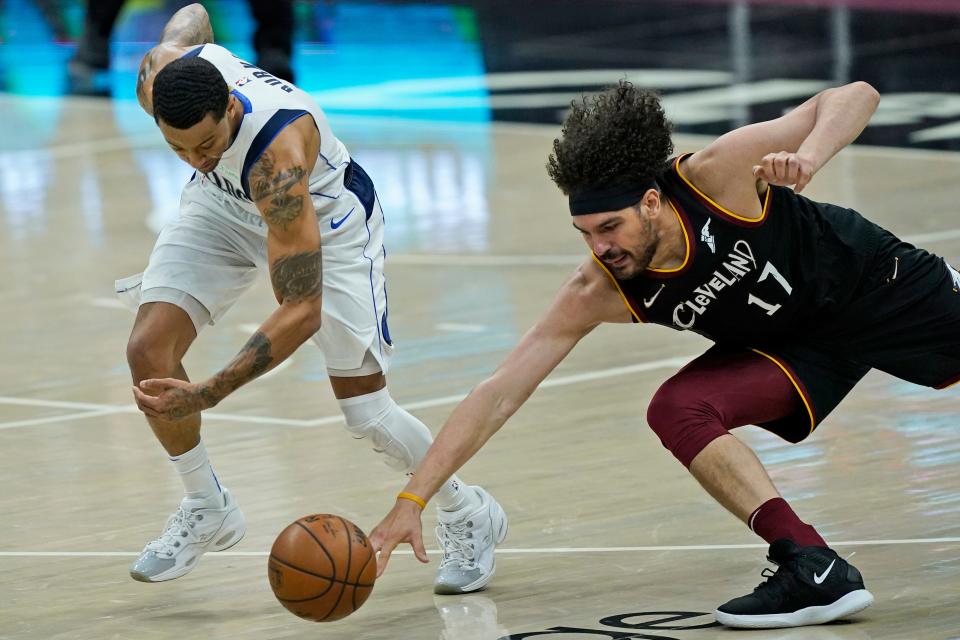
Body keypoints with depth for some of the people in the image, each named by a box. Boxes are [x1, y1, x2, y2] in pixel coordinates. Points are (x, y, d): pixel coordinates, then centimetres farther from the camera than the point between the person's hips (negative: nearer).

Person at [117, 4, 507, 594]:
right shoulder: (161, 73, -30)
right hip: (225, 204, 5)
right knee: (148, 350, -14)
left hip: (327, 219, -5)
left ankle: (469, 517, 21)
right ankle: (206, 510, 7)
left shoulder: (278, 157, -45)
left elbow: (302, 313, -44)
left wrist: (209, 394, -49)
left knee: (365, 411, -7)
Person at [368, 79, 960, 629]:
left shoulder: (716, 176, -33)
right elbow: (500, 393, -24)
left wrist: (805, 158, -49)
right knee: (677, 411, -23)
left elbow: (856, 97, -29)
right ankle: (816, 573, -26)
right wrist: (411, 501, -30)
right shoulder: (599, 294, -25)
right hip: (796, 347, 2)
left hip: (877, 282, -2)